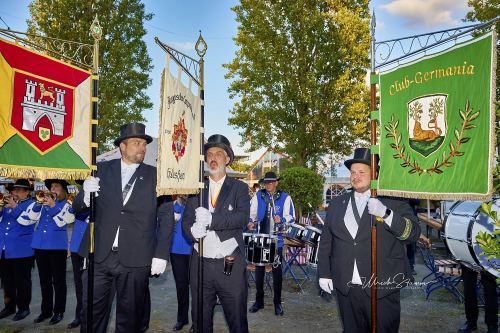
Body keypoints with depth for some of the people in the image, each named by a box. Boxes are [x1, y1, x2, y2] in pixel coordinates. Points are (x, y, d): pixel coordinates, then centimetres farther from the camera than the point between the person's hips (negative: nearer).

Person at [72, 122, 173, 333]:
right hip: (99, 256, 1)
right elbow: (78, 208, 9)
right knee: (92, 313, 7)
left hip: (136, 260, -1)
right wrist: (86, 195, -14)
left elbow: (165, 218, 2)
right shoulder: (102, 170, 7)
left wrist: (161, 255, -4)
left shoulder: (155, 176, 3)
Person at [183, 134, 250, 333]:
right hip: (200, 264, 3)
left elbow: (243, 217, -14)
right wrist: (193, 231, -20)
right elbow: (186, 223, 3)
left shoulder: (239, 188, 2)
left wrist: (211, 219, -25)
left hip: (230, 265, -2)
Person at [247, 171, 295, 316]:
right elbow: (251, 212, 9)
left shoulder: (285, 197, -1)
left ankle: (277, 303, 18)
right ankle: (259, 301, 23)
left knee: (277, 271, 4)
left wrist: (281, 220, -21)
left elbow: (291, 217, -1)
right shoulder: (258, 196, 5)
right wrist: (250, 222, -11)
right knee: (259, 270, 9)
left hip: (277, 240, -2)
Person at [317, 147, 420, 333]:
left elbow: (413, 233, -10)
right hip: (346, 288, 3)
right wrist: (324, 274, 7)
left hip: (382, 287, -3)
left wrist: (385, 213, -24)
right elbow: (326, 241, 12)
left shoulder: (393, 201, 0)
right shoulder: (337, 204, 9)